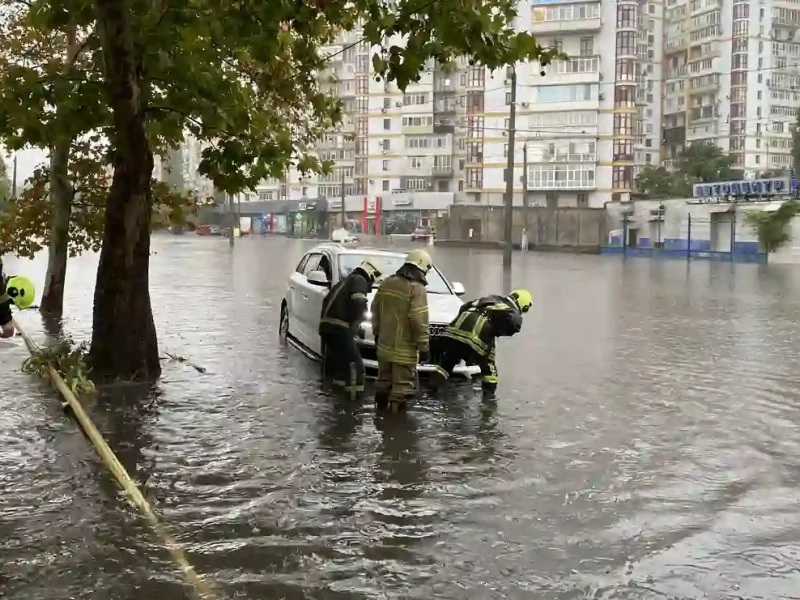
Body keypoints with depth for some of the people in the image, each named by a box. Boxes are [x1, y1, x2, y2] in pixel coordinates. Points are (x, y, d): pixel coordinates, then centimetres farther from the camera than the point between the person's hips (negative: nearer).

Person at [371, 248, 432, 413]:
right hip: (404, 349, -7)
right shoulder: (416, 289, -16)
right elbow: (419, 321, -19)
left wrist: (377, 333, 25)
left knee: (384, 379, 21)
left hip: (384, 344, 8)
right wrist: (423, 347, -12)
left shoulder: (387, 283, 6)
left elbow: (375, 310, 13)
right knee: (403, 383, 0)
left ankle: (381, 406, 34)